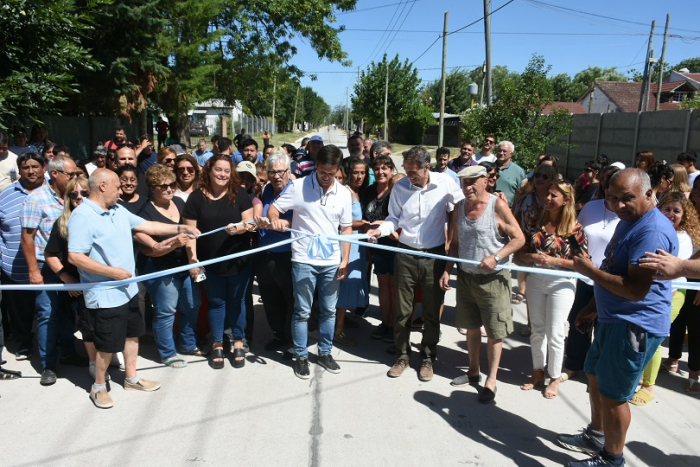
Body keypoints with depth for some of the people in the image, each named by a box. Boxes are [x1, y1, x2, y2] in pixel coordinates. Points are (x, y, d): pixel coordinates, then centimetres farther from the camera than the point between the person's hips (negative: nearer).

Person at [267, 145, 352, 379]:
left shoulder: (344, 193, 3)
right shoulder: (298, 186, -6)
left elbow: (346, 228, 8)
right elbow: (273, 209, -3)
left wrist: (345, 260, 2)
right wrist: (275, 220, -27)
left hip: (332, 262, 3)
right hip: (304, 260, -3)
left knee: (329, 310, 13)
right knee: (302, 311, 6)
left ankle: (325, 352, 30)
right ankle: (301, 356, 22)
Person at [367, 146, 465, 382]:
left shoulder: (445, 183, -9)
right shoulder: (400, 186, -5)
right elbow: (394, 218, 3)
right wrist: (381, 230, -15)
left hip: (434, 255, -1)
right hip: (406, 254, 1)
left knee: (432, 311, 10)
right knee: (402, 309, 10)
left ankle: (427, 358, 28)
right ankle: (402, 355, 28)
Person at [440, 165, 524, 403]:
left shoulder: (498, 205, -12)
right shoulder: (459, 208, 4)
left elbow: (519, 238, -11)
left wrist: (496, 257, -23)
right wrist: (447, 270, 3)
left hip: (493, 279, -5)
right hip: (466, 277, 5)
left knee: (494, 332, 4)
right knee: (471, 327, 17)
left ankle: (491, 381, 17)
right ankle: (473, 371, 34)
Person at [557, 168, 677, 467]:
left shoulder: (652, 231, -24)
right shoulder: (628, 221, 10)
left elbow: (636, 289, -30)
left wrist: (589, 270, -21)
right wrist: (593, 306, 20)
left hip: (635, 326, -11)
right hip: (613, 318, 11)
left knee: (612, 394, 1)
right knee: (595, 377, 22)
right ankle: (596, 437, 42)